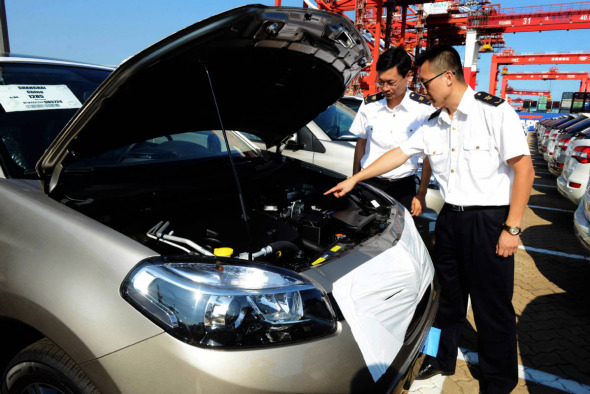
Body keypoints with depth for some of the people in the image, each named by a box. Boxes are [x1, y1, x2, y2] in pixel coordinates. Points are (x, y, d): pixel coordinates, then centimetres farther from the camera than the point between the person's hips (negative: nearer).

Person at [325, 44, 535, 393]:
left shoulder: (494, 112, -12)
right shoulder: (433, 125, 8)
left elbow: (524, 169, -13)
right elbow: (398, 154, 16)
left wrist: (512, 227, -16)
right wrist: (354, 179, 18)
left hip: (489, 220, -6)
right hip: (450, 219, 6)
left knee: (493, 306, 6)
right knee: (448, 295, 18)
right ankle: (442, 359, 38)